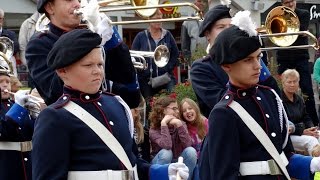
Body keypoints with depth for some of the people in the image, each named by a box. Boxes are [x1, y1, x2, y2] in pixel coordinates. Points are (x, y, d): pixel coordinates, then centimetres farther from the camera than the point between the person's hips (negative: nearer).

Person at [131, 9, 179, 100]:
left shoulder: (167, 35, 11)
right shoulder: (141, 36, 6)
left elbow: (175, 54, 13)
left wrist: (169, 68, 0)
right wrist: (141, 70, -7)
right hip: (145, 81, -1)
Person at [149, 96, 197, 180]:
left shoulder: (181, 124, -4)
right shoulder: (154, 129, -14)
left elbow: (187, 145, -19)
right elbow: (167, 146, -32)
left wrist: (179, 126, -27)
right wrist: (164, 124, -30)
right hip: (160, 165, -3)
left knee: (191, 151, -24)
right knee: (166, 152, -34)